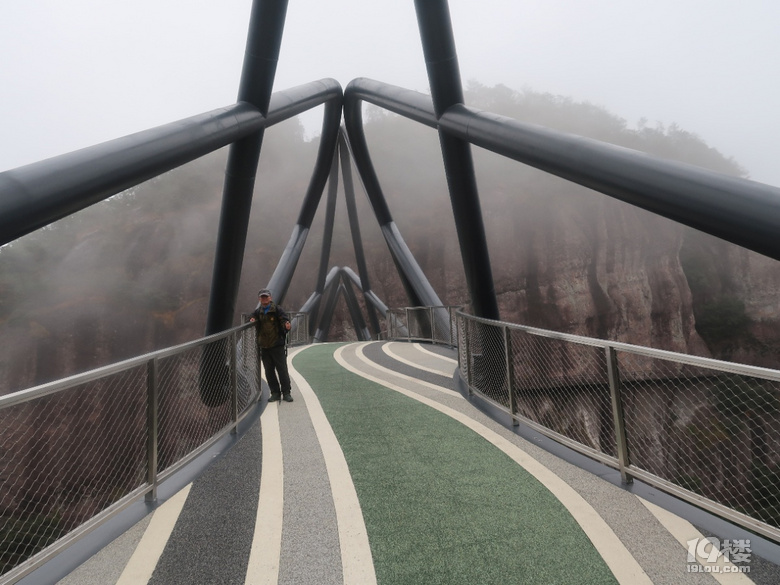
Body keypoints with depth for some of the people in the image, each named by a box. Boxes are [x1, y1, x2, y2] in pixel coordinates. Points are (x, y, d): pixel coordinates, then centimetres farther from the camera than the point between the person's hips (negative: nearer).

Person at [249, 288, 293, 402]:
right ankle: (275, 393, 18)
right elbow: (252, 318, 23)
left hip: (277, 346, -4)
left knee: (282, 370, -2)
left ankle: (286, 393, 6)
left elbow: (284, 320, -9)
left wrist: (287, 325, -32)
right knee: (269, 372, 9)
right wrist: (252, 321, -1)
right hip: (264, 347, 5)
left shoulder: (277, 309, -3)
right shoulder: (258, 312, 10)